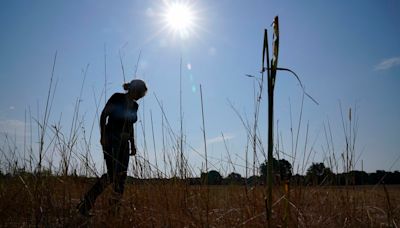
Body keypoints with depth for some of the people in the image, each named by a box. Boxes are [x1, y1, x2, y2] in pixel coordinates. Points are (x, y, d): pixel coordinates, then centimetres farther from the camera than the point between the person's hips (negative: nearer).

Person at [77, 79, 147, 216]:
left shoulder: (134, 106, 14)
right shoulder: (117, 98, -5)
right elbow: (103, 115, -8)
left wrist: (132, 144, 16)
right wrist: (103, 136, -17)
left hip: (124, 143, 7)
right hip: (111, 139, -7)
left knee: (121, 177, -2)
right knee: (113, 174, -17)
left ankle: (114, 210, 3)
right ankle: (85, 204, -6)